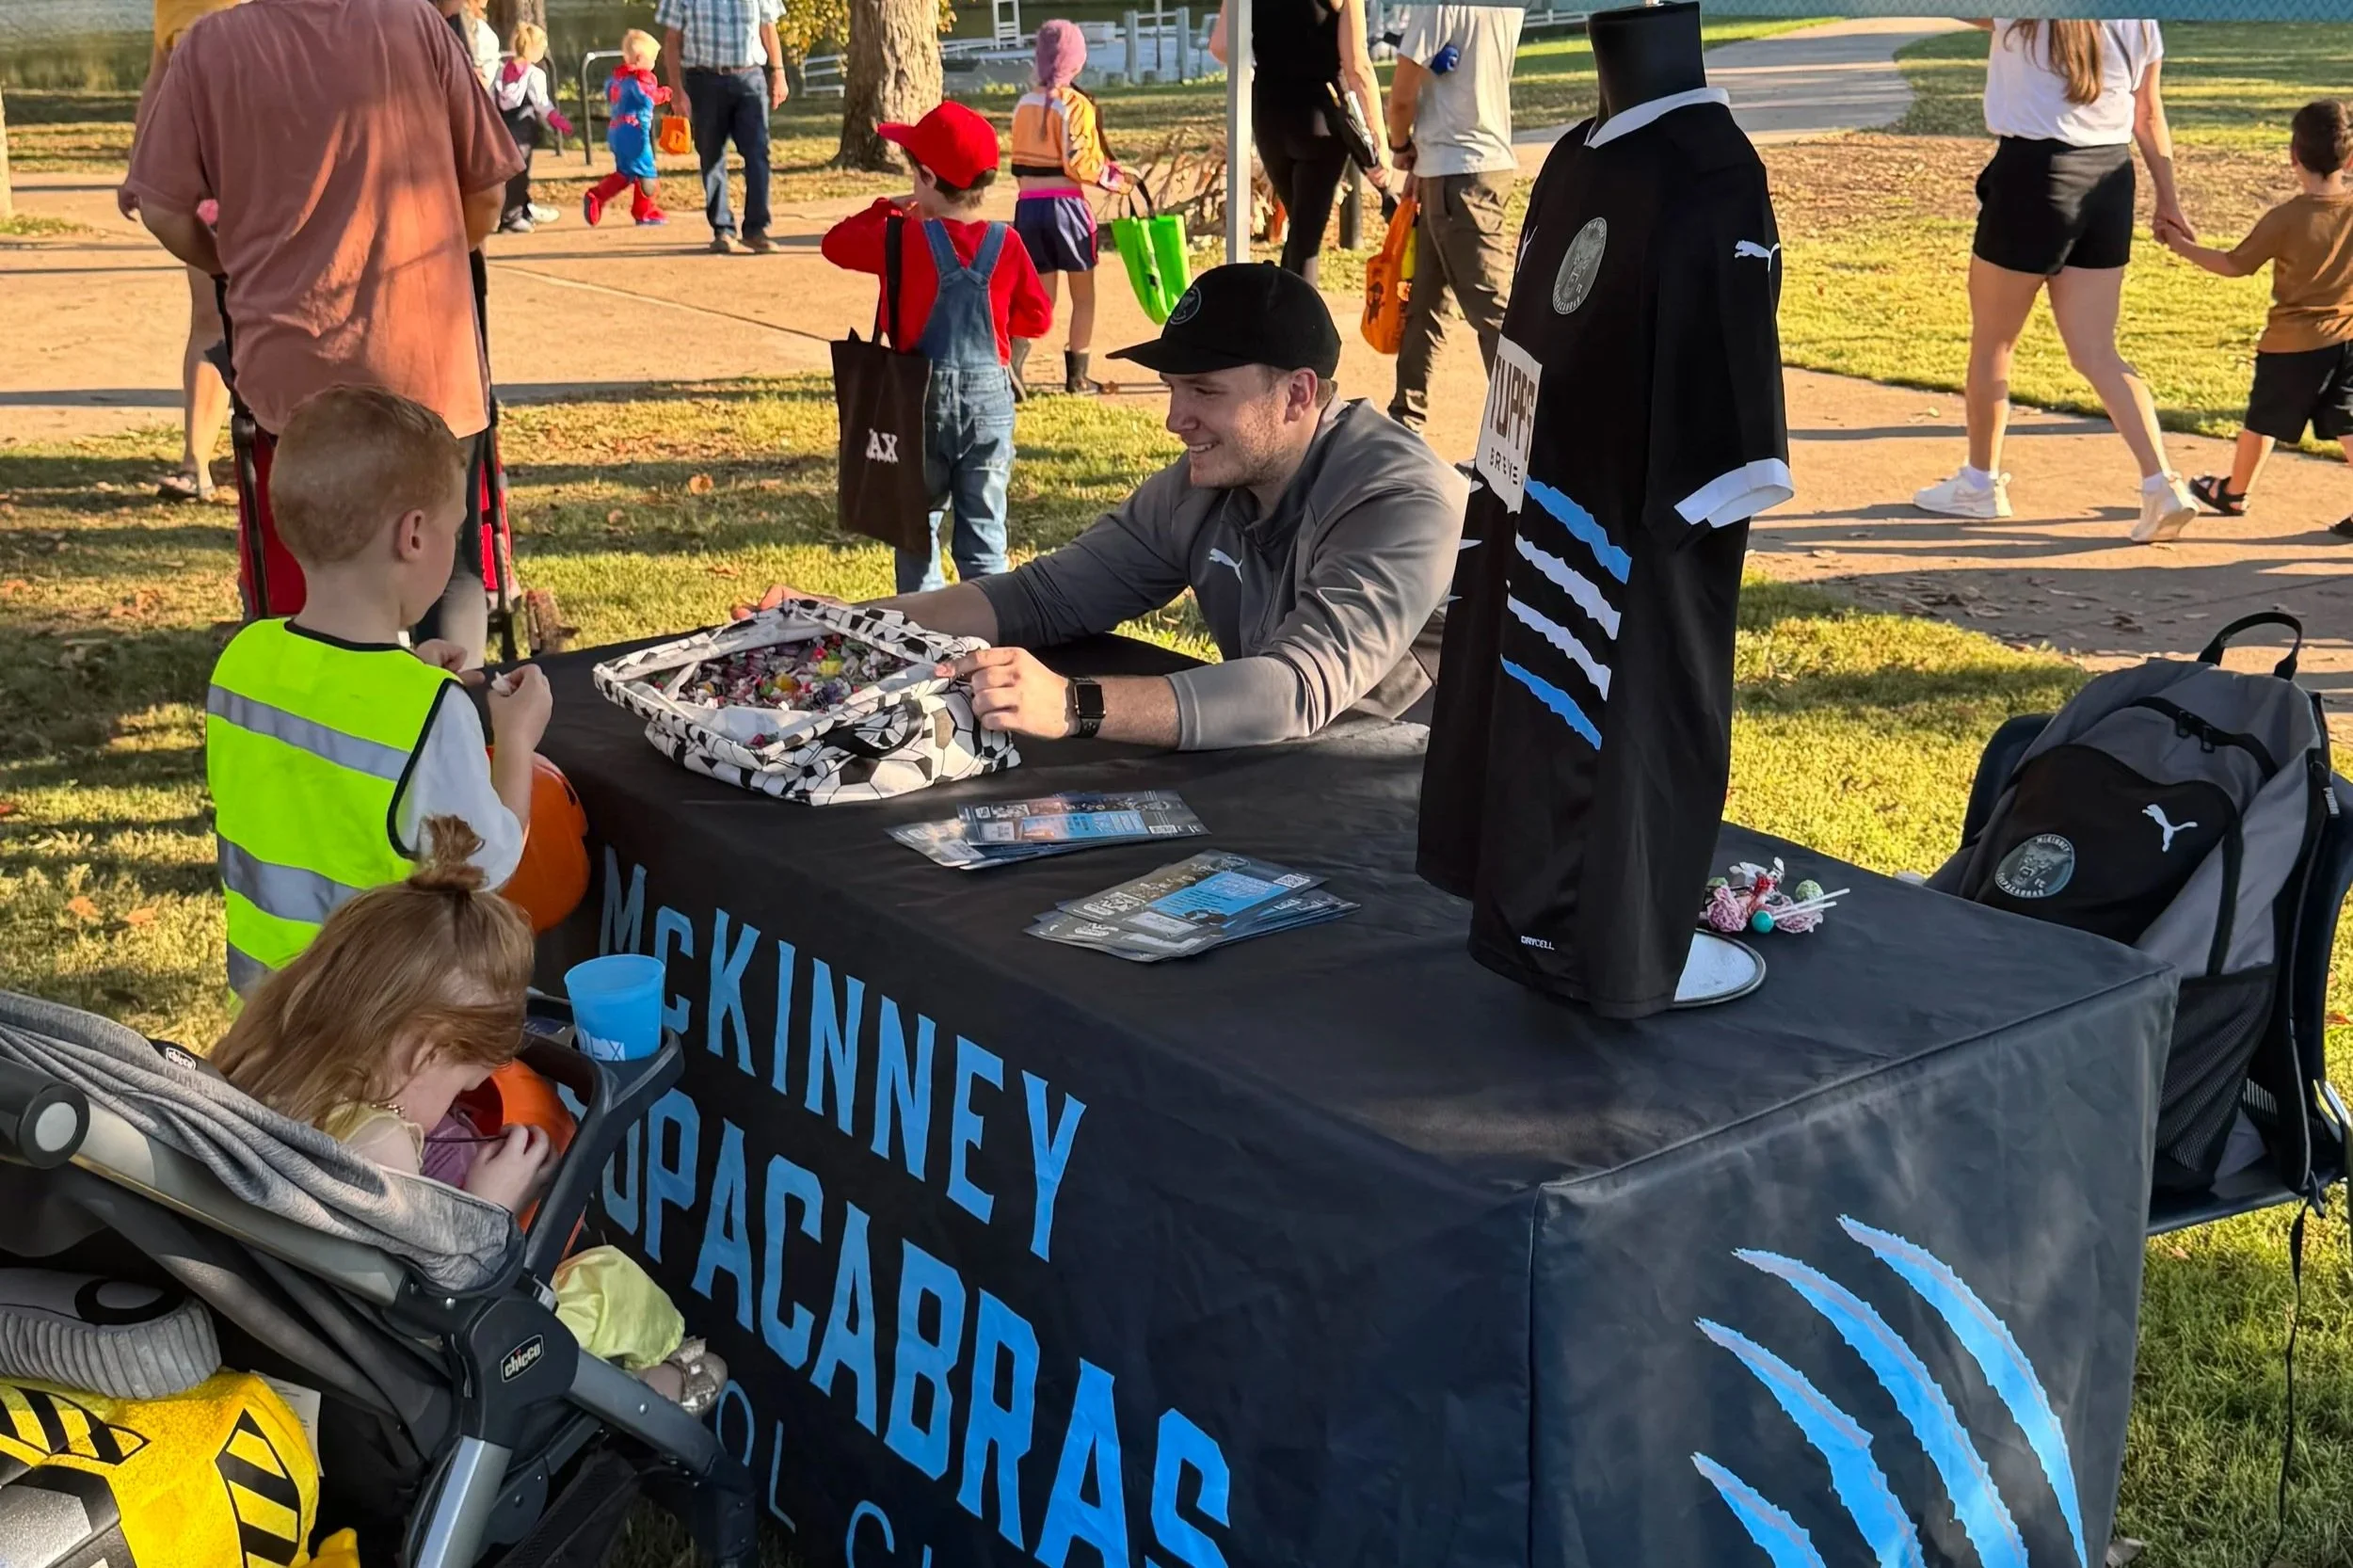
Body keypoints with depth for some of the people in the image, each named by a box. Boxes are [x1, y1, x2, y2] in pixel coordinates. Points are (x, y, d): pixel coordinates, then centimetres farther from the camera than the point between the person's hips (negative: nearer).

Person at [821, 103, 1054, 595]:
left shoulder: (904, 238, -10)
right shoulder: (1006, 244, -4)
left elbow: (836, 242, 2)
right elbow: (1038, 319, 4)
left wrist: (888, 208, 11)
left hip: (921, 401, -1)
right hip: (990, 398, 1)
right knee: (983, 532, 7)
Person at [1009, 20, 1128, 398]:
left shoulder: (1024, 105, 9)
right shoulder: (1076, 105, -10)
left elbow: (1020, 163, 13)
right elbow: (1079, 163, -15)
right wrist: (1112, 179, -2)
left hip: (1028, 207, 5)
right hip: (1065, 205, -5)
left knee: (1042, 297, 11)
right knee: (1083, 296, 12)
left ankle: (1011, 359, -12)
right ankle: (1076, 377, 15)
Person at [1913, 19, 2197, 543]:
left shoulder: (2020, 15, -11)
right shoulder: (2136, 20, 6)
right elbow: (2150, 114, 13)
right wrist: (2167, 196, 19)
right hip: (2110, 179, 6)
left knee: (1991, 343, 12)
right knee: (2097, 353, 7)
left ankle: (1980, 483, 24)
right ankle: (2161, 485, -5)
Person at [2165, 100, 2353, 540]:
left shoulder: (2285, 218, -16)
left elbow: (2235, 265, -6)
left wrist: (2184, 247, 6)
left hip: (2292, 344, -3)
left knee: (2262, 420, 15)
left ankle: (2234, 491, 34)